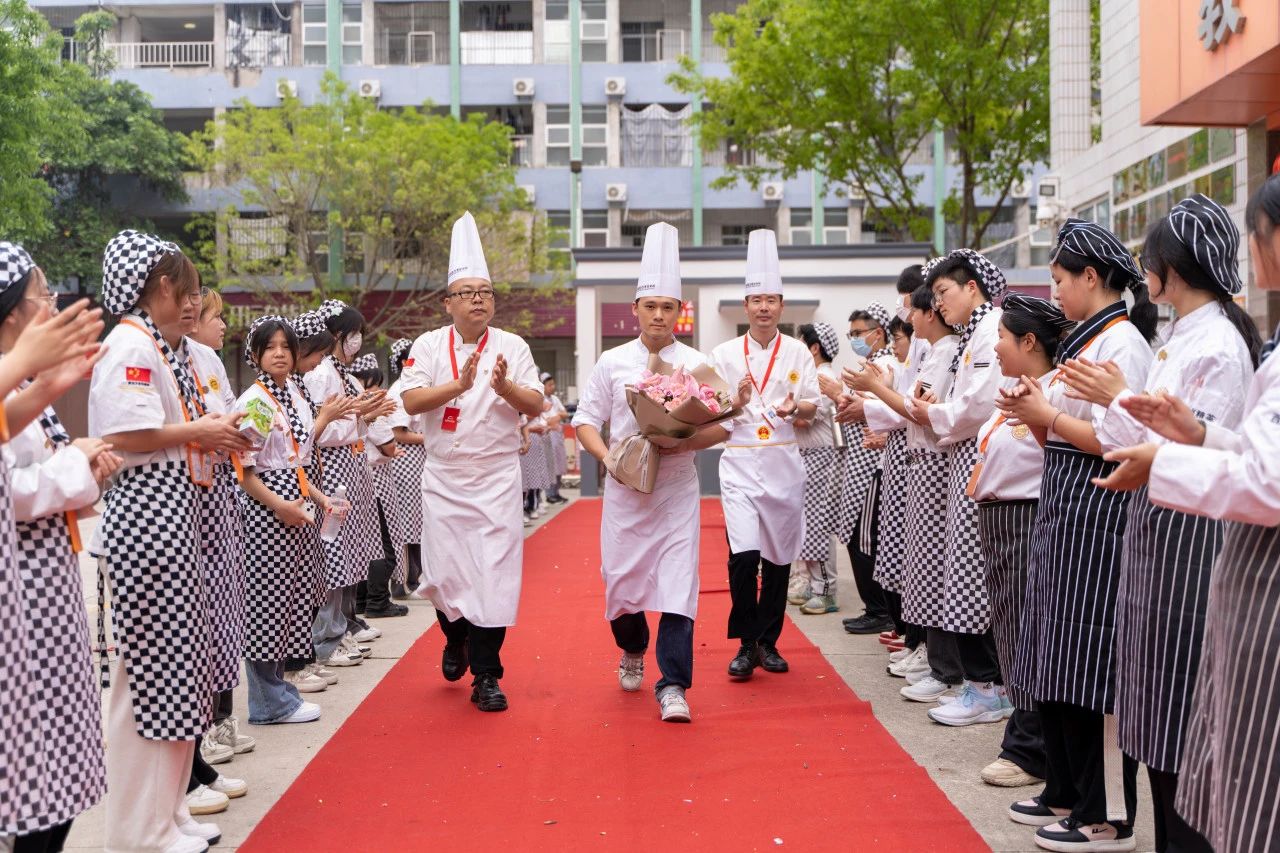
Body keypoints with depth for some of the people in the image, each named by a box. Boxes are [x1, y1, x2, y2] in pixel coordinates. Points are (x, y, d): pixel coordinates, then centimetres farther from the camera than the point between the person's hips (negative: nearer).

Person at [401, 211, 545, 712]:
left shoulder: (512, 347, 3)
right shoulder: (429, 346, 3)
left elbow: (535, 406, -2)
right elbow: (411, 402, -8)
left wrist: (505, 388, -20)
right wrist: (459, 385, -21)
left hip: (497, 478, 0)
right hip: (443, 478, 1)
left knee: (495, 574, -4)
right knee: (444, 572, 4)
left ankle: (486, 676, 5)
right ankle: (456, 639, 35)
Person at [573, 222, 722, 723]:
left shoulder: (696, 365, 1)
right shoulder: (612, 363, 4)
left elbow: (721, 425, 2)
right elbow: (585, 420, 7)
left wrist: (686, 442, -17)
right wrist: (609, 457, -11)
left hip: (678, 489, -1)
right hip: (624, 489, 1)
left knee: (678, 583, -8)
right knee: (621, 579, 8)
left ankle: (672, 686, -3)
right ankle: (633, 650, 39)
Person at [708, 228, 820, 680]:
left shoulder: (797, 352, 6)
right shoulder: (724, 354, 4)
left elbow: (812, 408, 6)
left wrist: (794, 407, -16)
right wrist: (737, 402, -15)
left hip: (783, 461, 2)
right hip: (740, 460, -2)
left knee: (779, 556, 7)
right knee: (744, 554, -15)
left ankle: (768, 642, 21)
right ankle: (746, 645, -1)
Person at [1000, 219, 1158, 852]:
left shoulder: (1122, 343, -12)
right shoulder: (1085, 341, 16)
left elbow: (1111, 439, -21)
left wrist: (1043, 412, -11)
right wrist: (1034, 415, 2)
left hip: (1096, 511, -10)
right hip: (1063, 510, 10)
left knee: (1089, 660, -5)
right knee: (1057, 657, 13)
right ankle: (1066, 791, 24)